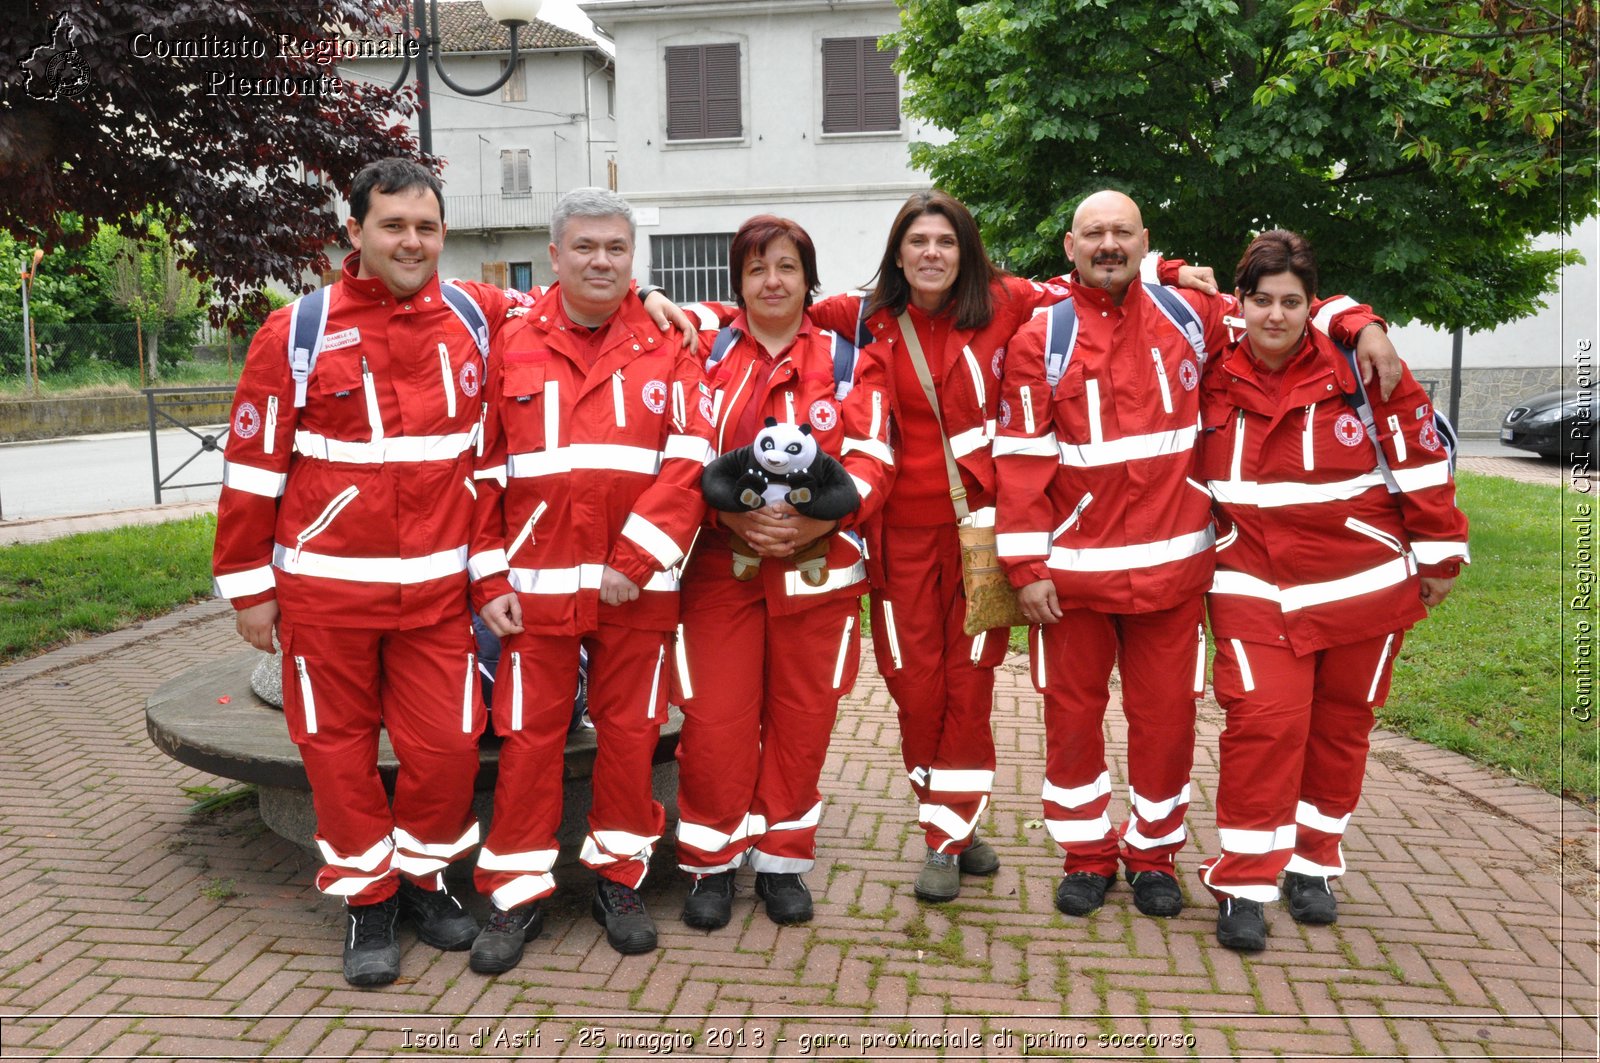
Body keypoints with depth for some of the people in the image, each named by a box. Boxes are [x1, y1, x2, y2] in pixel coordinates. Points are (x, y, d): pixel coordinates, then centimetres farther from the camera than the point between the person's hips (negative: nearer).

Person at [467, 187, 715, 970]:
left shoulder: (666, 347, 3)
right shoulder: (513, 349, 6)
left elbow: (689, 459, -7)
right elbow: (484, 473, 5)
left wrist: (635, 561, -14)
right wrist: (488, 579, -2)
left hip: (638, 584, 0)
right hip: (536, 584, 0)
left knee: (630, 730, 9)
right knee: (529, 735, 5)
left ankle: (618, 878, 26)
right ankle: (516, 894, 19)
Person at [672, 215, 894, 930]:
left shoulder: (847, 360, 6)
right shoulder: (706, 355, 6)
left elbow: (872, 459, -2)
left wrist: (814, 521, -19)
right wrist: (735, 514, -17)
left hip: (818, 568, 1)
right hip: (721, 564, 0)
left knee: (801, 718, 8)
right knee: (714, 722, -2)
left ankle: (782, 860, 26)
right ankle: (712, 863, 18)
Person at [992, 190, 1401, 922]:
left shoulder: (1185, 313, 4)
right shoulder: (1040, 340, -3)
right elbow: (1022, 460, -6)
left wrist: (1358, 324, 0)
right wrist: (1026, 566, -10)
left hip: (1172, 563, 2)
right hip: (1075, 567, -1)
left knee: (1166, 715, 9)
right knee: (1072, 714, 9)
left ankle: (1153, 853, 28)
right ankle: (1086, 854, 27)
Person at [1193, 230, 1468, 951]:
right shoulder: (1213, 379, -2)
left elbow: (1421, 456, -2)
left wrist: (1438, 555, 1)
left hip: (1364, 586, 1)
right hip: (1258, 591, 0)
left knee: (1341, 724, 11)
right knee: (1263, 721, -10)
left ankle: (1313, 862, 29)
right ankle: (1243, 884, 1)